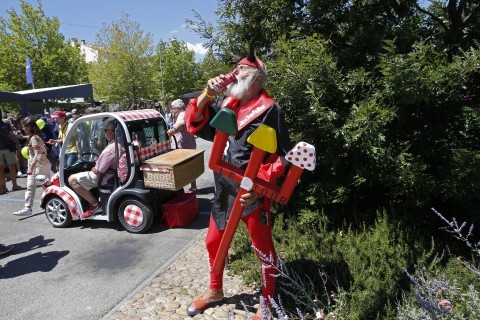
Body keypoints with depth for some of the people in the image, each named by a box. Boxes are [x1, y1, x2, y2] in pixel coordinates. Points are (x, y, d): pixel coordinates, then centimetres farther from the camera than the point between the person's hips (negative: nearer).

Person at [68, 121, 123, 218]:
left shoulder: (109, 150, -29)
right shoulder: (120, 145, 0)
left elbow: (99, 171, -24)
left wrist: (92, 169, -2)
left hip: (104, 178, -10)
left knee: (72, 179, -6)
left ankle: (94, 204, -4)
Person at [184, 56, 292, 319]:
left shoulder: (269, 110, -11)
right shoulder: (226, 105, 7)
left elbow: (281, 156, -11)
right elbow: (194, 124, 4)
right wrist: (207, 94, -9)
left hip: (252, 194, -6)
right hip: (224, 192, 7)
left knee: (263, 249, 10)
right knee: (213, 242, 20)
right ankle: (215, 291, 44)